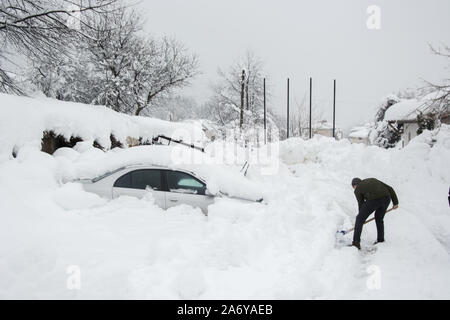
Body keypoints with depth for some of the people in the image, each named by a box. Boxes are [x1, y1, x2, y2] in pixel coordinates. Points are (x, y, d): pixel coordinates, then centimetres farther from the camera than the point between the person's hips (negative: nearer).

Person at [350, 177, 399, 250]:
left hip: (373, 200, -5)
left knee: (359, 219, 10)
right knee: (379, 219, 28)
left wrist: (361, 217, 31)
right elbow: (389, 188, 24)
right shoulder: (372, 180, 32)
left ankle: (356, 243, 6)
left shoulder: (357, 189, 18)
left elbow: (361, 204, 19)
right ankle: (380, 241, 29)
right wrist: (395, 202, 23)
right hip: (386, 198, 5)